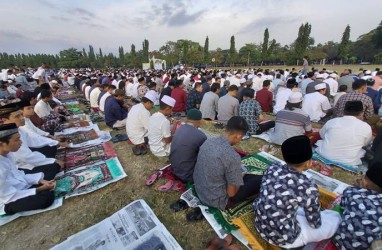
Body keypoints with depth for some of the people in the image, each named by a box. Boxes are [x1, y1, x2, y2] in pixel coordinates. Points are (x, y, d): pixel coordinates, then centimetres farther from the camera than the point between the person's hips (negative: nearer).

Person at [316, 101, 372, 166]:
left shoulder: (331, 121, -3)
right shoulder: (366, 127, -5)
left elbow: (321, 135, 15)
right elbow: (365, 144, 14)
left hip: (325, 156, 0)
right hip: (348, 163, 1)